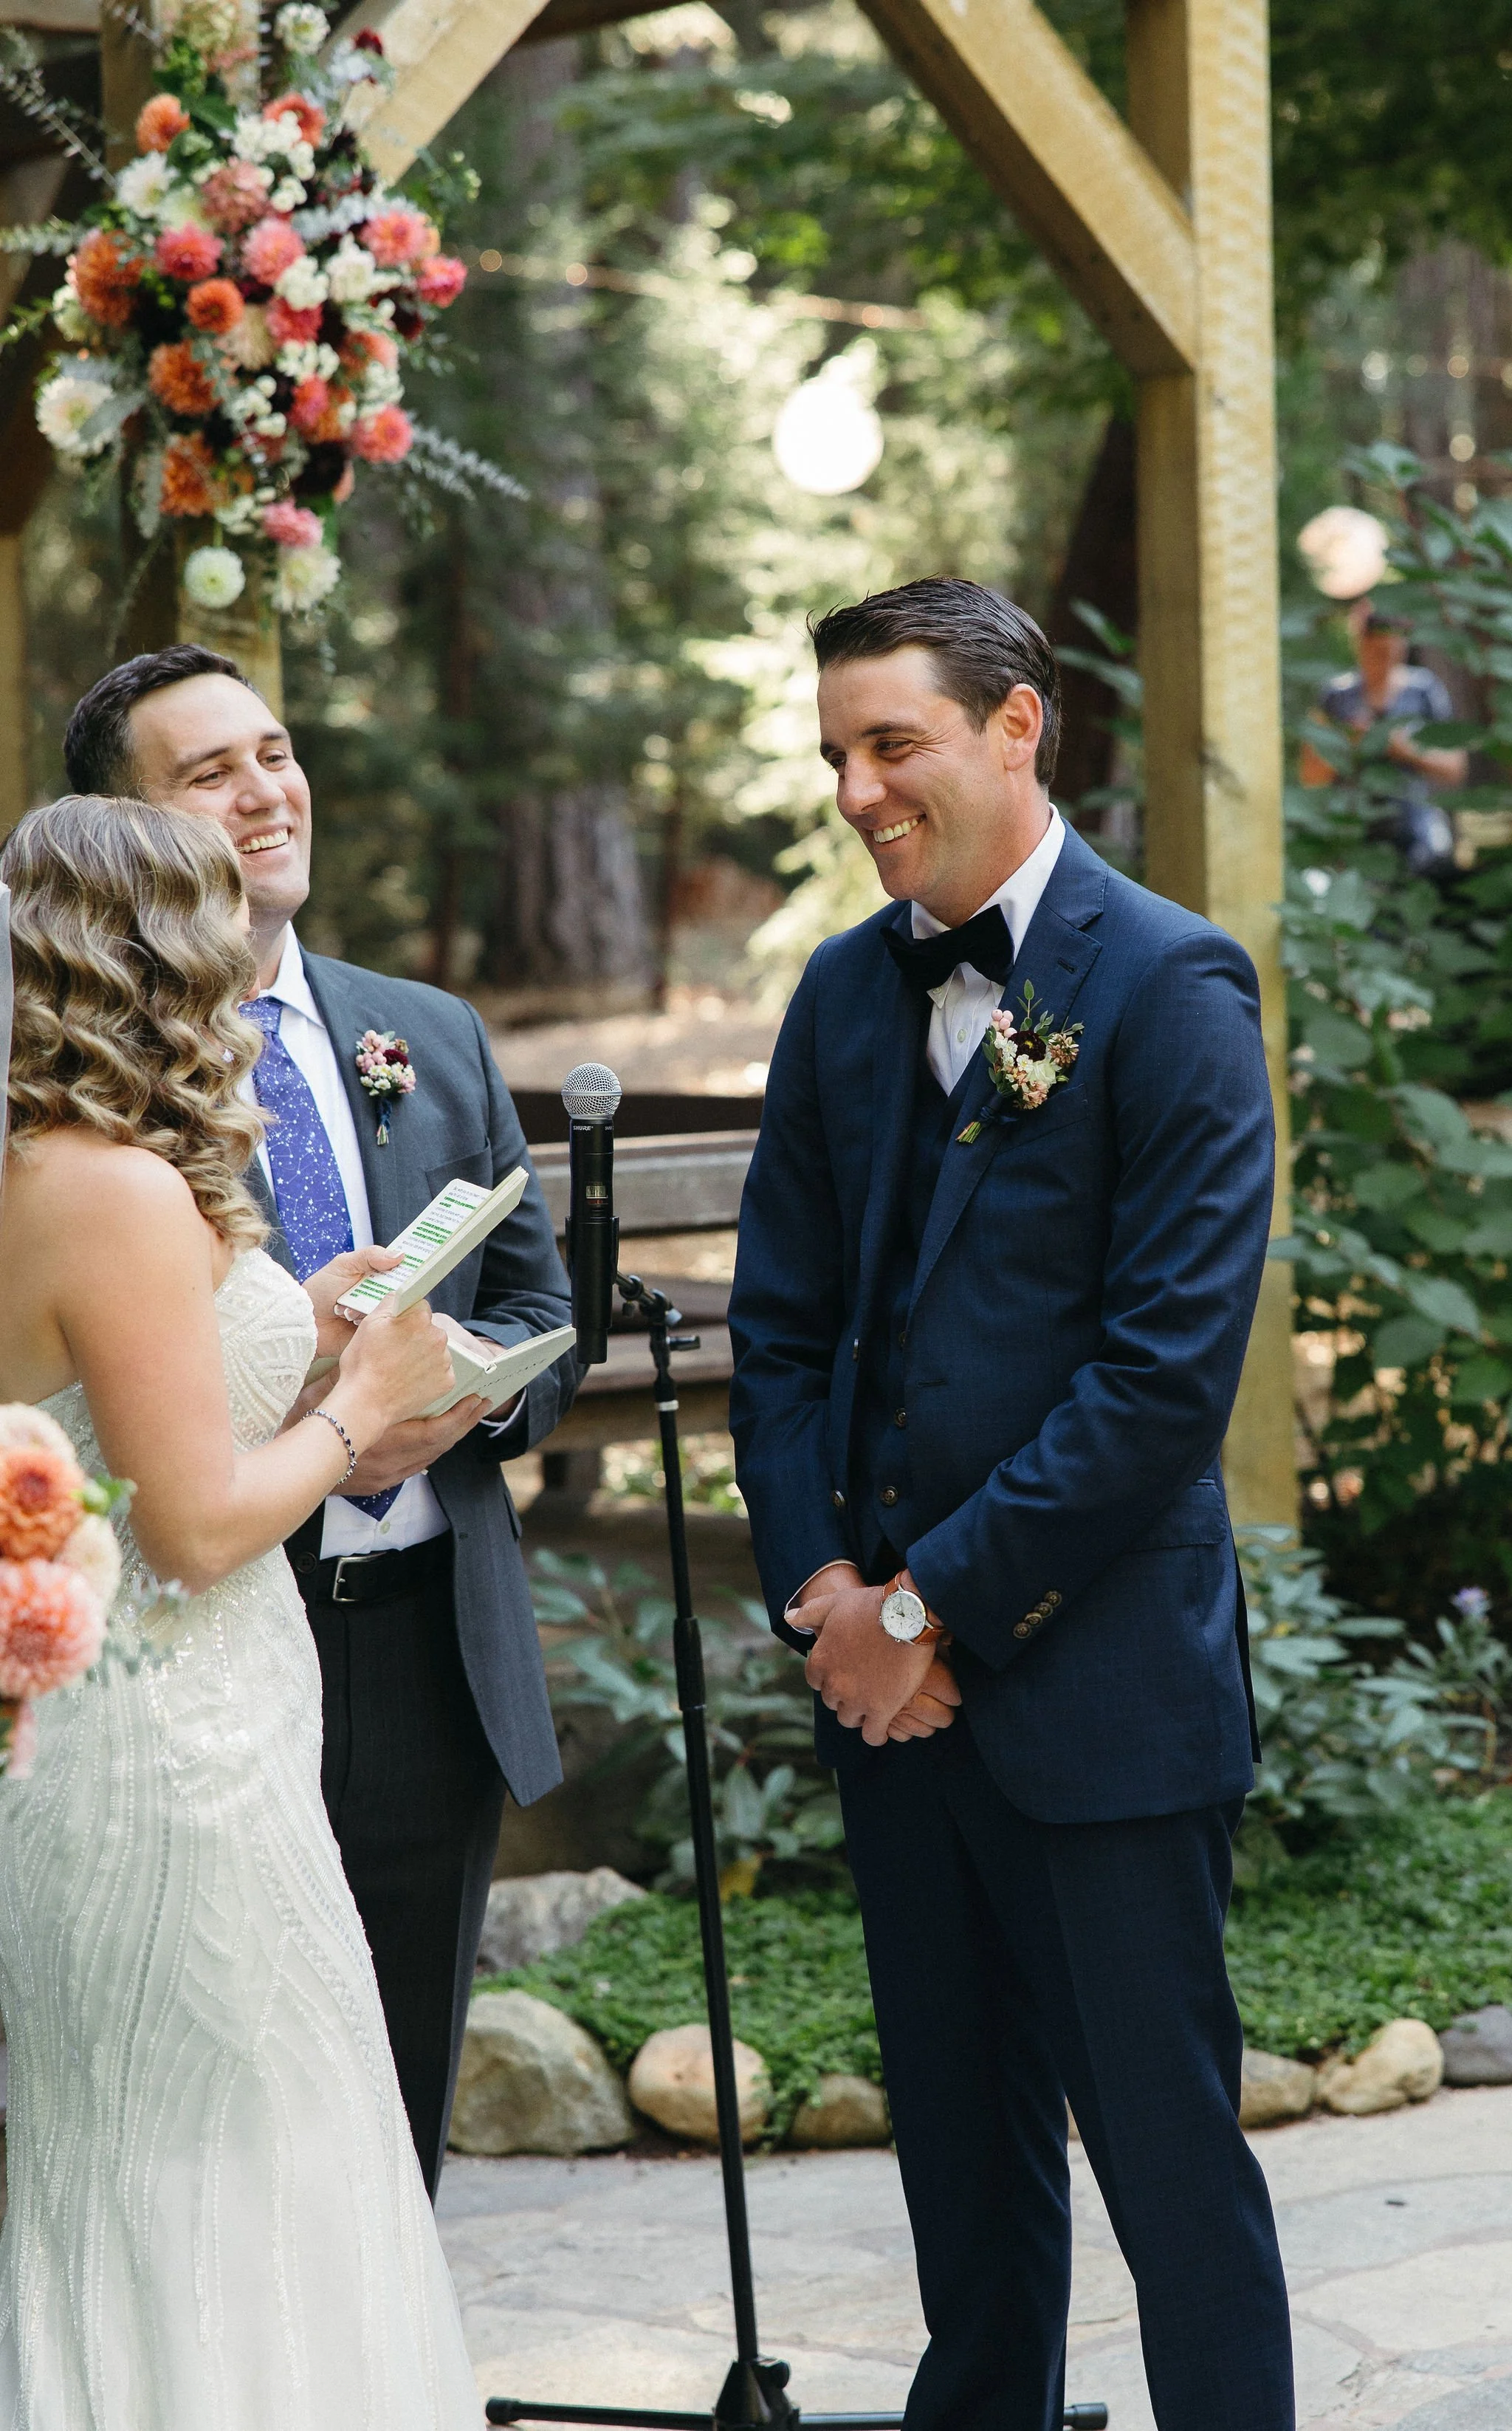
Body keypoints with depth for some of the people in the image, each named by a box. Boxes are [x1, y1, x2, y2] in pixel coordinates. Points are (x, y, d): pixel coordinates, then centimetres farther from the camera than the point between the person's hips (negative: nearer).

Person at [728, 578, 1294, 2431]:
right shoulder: (845, 992, 10)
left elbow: (1173, 1360, -16)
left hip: (1099, 1682, -6)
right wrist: (824, 1587, -1)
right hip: (892, 1667, 6)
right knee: (962, 2135, 17)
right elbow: (778, 1322, 13)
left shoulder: (1170, 984, -10)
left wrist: (940, 1606, -14)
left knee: (1164, 2142, 0)